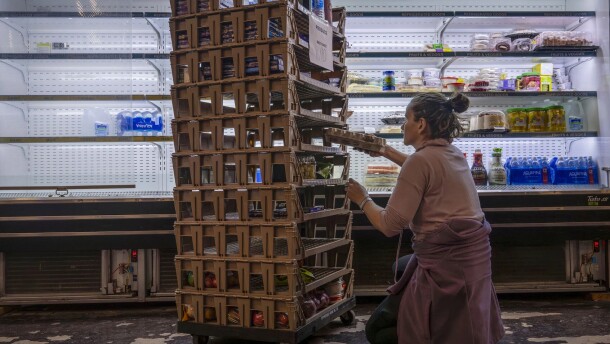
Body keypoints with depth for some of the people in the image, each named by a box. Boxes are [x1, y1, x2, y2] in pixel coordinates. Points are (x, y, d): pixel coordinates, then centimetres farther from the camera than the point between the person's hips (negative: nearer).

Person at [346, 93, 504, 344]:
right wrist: (387, 152, 33)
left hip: (446, 262, -9)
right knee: (401, 268, 37)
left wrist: (362, 199, -1)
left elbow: (390, 225, -18)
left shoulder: (421, 159, -17)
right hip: (470, 254, 9)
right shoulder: (452, 153, 9)